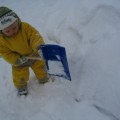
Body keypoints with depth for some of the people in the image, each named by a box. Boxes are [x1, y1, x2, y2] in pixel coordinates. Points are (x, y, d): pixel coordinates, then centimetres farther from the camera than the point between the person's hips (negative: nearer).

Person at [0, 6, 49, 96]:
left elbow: (35, 36, -36)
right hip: (19, 60, 0)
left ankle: (44, 80, 50)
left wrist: (39, 46, -56)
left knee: (41, 68, 19)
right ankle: (21, 88, 41)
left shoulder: (25, 27, -29)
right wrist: (17, 60, -31)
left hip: (34, 55, 1)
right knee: (19, 77, 8)